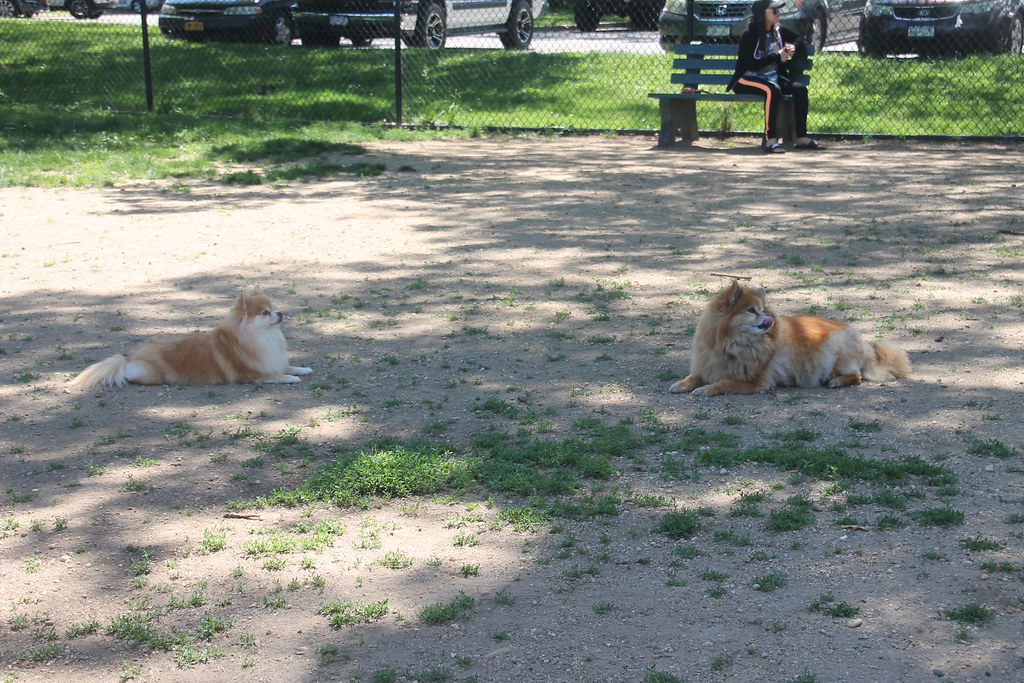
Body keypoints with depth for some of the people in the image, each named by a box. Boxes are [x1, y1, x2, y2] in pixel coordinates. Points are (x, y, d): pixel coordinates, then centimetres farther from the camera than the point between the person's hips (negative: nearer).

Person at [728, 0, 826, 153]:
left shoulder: (778, 30, 8)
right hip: (746, 80, -7)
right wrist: (777, 56, -20)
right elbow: (751, 64, -23)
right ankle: (770, 139, -37)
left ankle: (802, 138, -13)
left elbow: (799, 38, 24)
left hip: (773, 77, 7)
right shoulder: (749, 34, -13)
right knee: (773, 89, -37)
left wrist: (793, 46, 1)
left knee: (800, 88, -16)